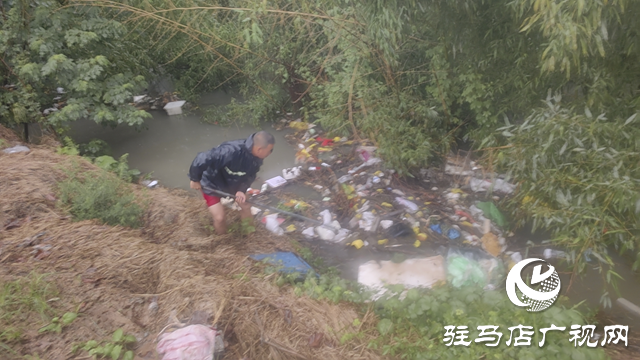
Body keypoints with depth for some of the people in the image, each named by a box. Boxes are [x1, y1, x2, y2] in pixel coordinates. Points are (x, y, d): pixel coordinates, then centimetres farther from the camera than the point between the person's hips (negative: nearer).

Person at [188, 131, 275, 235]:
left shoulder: (256, 158, -21)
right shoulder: (230, 151, -45)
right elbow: (200, 160, -40)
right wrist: (195, 180, -22)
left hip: (232, 182, 6)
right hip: (212, 184, -6)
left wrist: (241, 190, -24)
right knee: (219, 217, -6)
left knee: (246, 206, 10)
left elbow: (250, 175, -5)